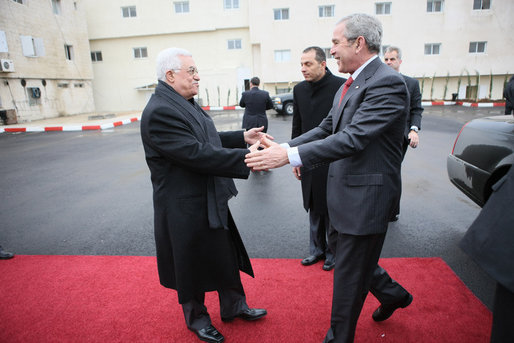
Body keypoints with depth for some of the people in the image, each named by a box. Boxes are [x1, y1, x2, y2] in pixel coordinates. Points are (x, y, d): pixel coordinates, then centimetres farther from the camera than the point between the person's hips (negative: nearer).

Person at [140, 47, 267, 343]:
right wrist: (245, 157, -29)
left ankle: (234, 306, 43)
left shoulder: (185, 103, 10)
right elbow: (197, 154, -30)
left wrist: (242, 137, 5)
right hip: (187, 209, -9)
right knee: (193, 266, 13)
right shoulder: (160, 112, -23)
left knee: (226, 256, 21)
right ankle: (196, 318, 39)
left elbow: (209, 140, 16)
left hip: (212, 201, 10)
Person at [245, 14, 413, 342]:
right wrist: (283, 146, -1)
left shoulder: (388, 83, -19)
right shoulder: (350, 85, 12)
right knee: (354, 259, 26)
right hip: (347, 192, 9)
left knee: (348, 277, 7)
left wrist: (288, 155, -32)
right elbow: (326, 129, 11)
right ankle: (394, 294, 52)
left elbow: (353, 138, -29)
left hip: (367, 196, -9)